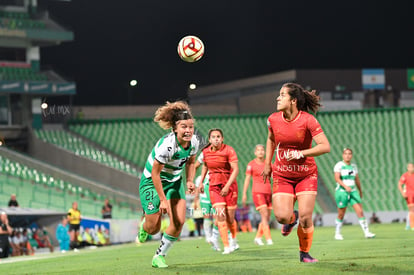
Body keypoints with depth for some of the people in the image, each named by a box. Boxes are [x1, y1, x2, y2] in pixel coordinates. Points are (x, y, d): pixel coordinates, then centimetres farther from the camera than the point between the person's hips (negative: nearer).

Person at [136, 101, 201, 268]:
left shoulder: (194, 142, -14)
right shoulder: (166, 145, -34)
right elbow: (155, 173, -25)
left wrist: (190, 181, -7)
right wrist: (163, 200, -21)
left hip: (175, 181, 6)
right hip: (152, 181, -5)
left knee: (179, 222, -9)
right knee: (153, 228, -1)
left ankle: (160, 256, 11)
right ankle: (143, 227, 40)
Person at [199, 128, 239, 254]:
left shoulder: (229, 150, -12)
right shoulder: (206, 152, 1)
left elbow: (235, 169, -18)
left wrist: (227, 186, -26)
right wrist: (201, 182, 15)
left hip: (229, 185, -2)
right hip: (214, 186, 2)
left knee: (230, 219, 2)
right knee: (221, 215, -15)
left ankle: (234, 241, 32)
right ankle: (226, 246, -13)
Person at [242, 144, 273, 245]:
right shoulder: (251, 164, -1)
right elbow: (247, 179, -1)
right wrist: (244, 194, -5)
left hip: (268, 191, 5)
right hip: (257, 192, -5)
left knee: (267, 218, 5)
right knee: (264, 215, -17)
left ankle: (258, 237, 20)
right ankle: (268, 238, -18)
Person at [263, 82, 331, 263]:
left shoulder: (307, 120, -16)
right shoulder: (273, 119, -4)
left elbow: (325, 146, -18)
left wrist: (301, 154, -24)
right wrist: (267, 164, 17)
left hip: (306, 174, -2)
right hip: (282, 175, 2)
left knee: (305, 218, -9)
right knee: (281, 217, -12)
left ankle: (304, 253, 17)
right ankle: (291, 219, 28)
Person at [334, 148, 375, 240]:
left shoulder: (353, 166, 12)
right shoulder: (339, 165, -5)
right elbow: (337, 178, -16)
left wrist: (360, 191, 25)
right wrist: (345, 186, -29)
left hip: (353, 191, 4)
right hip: (342, 191, -4)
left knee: (360, 212, -6)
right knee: (341, 215, 2)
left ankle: (366, 232, -6)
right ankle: (337, 233, 18)